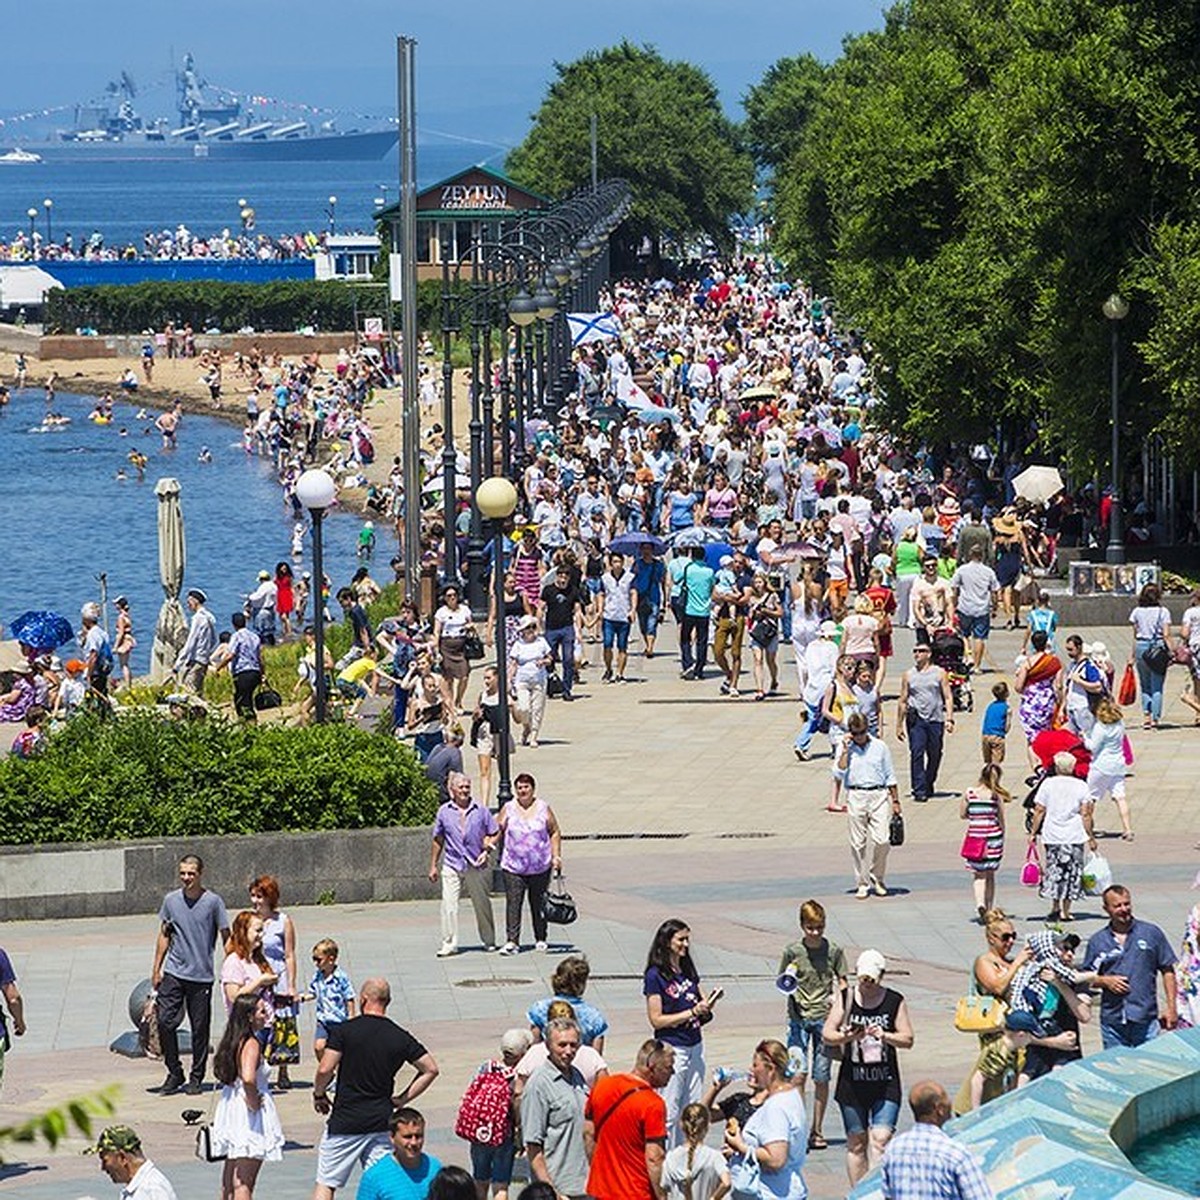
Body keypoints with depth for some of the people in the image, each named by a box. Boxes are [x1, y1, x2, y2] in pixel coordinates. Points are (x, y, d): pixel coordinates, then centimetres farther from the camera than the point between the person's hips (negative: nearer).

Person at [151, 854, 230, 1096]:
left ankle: (196, 1078, 15)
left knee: (200, 1028, 3)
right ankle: (174, 1073, 9)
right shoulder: (171, 900, 5)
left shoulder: (213, 902, -3)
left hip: (201, 976, -2)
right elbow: (164, 936, 14)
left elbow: (226, 937, 2)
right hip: (173, 973, 2)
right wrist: (156, 969, 11)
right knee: (165, 1023, -6)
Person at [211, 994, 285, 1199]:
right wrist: (254, 1102, -19)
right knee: (244, 1183, -7)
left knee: (230, 1178, 17)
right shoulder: (251, 1044, -19)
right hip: (249, 1118, -9)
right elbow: (248, 1078, -35)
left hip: (230, 1108, 9)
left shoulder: (234, 1042, 7)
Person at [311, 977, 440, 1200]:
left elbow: (325, 1070, -14)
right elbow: (430, 1069, 6)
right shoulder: (400, 1037, 2)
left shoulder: (343, 1031, -8)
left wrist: (319, 1094, 6)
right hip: (381, 1121, 3)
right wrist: (402, 1099, 10)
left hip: (345, 1122, -3)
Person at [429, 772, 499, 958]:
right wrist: (433, 866, 12)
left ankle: (489, 942, 24)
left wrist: (487, 850, -7)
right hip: (452, 866, 0)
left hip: (476, 866, 0)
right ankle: (449, 944, -9)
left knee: (482, 905, 10)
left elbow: (495, 834, 10)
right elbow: (438, 841, 12)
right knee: (449, 905, -12)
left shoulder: (480, 810, 2)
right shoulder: (444, 812, 4)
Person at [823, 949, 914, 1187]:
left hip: (885, 1083, -1)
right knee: (856, 1142, 7)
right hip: (852, 1081, 1)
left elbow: (907, 1040, 0)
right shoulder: (845, 998, 3)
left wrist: (885, 1036, -19)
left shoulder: (894, 1001, 1)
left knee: (880, 1139, -13)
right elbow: (828, 1034, 1)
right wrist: (846, 1038, -20)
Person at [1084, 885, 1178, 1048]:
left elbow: (1167, 971, 6)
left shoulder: (1152, 933, 4)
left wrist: (1171, 1007, 0)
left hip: (1145, 1019, -2)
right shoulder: (1097, 941, 7)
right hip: (1112, 1021, 2)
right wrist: (1105, 981, -9)